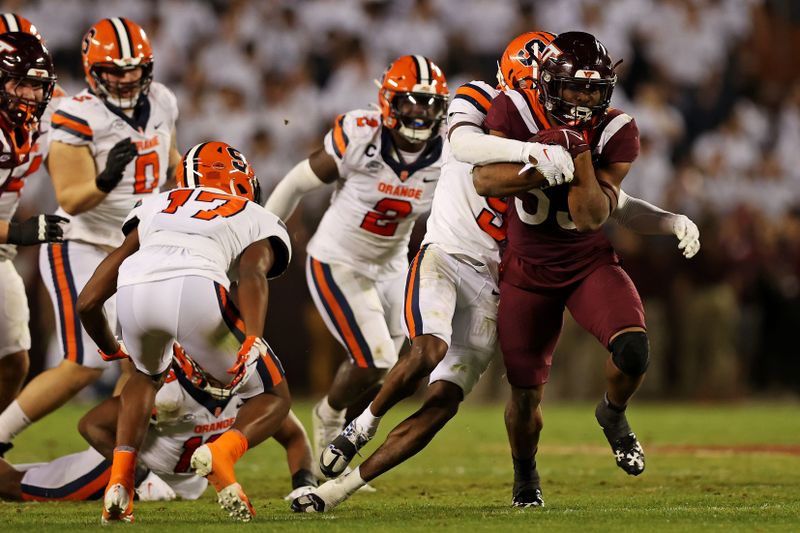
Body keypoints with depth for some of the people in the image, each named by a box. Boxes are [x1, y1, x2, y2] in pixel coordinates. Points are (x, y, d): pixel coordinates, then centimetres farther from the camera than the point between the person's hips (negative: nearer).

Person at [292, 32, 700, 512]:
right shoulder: (480, 104, -5)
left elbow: (616, 205, 11)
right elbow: (464, 145, -29)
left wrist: (674, 221, -5)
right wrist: (534, 151, -41)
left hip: (493, 285, 5)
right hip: (446, 255, -4)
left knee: (442, 404, -6)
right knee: (431, 350, -33)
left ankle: (342, 486, 2)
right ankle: (365, 424, -6)